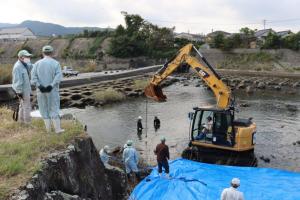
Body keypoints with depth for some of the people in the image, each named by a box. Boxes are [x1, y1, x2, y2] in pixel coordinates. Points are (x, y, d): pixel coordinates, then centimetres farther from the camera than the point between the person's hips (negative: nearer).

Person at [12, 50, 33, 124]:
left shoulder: (24, 65, 11)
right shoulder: (18, 66, -20)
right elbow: (17, 80, -22)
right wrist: (19, 92, -23)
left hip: (26, 89, 10)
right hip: (23, 90, -10)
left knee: (23, 106, 16)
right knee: (27, 107, -6)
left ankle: (21, 121, 26)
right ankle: (28, 123, -1)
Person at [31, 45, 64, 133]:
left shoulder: (37, 63, 2)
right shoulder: (56, 63, -5)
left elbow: (33, 76, -9)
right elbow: (58, 76, -18)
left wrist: (39, 86, -17)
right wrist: (51, 86, -22)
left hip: (41, 90, 2)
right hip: (52, 90, -2)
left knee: (44, 109, 13)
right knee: (54, 109, 5)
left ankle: (48, 128, 19)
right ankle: (57, 129, 7)